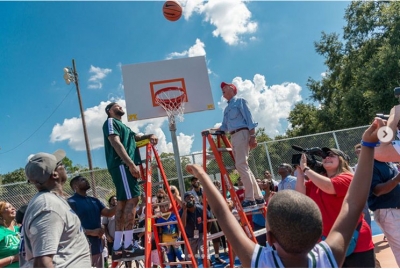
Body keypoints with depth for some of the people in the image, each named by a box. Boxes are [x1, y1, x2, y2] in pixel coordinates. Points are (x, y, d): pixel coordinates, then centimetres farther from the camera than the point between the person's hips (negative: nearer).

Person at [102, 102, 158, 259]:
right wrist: (132, 164, -21)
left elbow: (136, 138, 30)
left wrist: (149, 136, 7)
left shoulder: (123, 126, 31)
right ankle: (129, 245, -17)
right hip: (121, 165, -10)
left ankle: (117, 247, 8)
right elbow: (116, 143, -11)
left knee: (123, 201, 5)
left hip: (125, 165, 10)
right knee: (132, 198, -17)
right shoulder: (110, 122, 2)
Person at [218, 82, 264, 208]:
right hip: (233, 137, 8)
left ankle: (250, 198, -11)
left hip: (242, 134, -8)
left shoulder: (240, 101, 4)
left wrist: (252, 136, -15)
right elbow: (224, 126, 21)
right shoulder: (226, 109, 26)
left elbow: (249, 118, -5)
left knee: (241, 165, -15)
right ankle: (258, 197, 13)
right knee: (243, 166, 6)